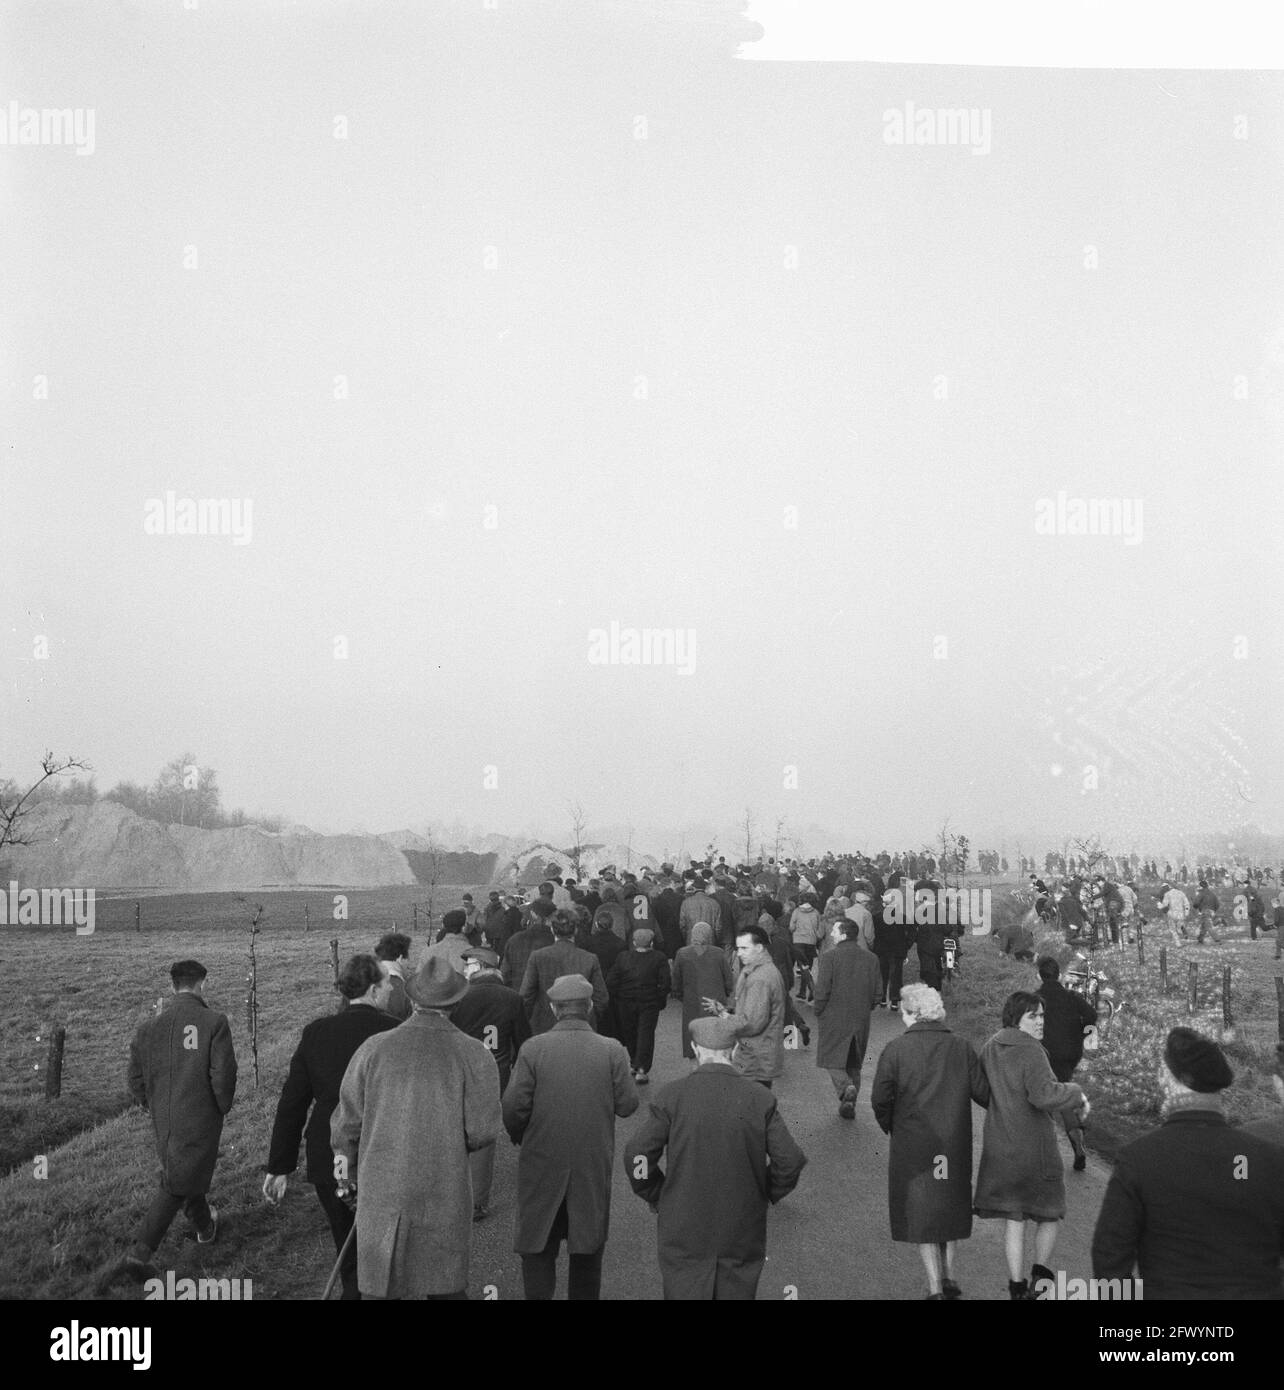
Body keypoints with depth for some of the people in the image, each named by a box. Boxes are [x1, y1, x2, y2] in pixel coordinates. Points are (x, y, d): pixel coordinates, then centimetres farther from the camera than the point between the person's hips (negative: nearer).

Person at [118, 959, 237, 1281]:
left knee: (179, 1177, 25)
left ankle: (204, 1226, 46)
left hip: (164, 1121, 5)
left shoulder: (149, 1027, -2)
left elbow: (136, 1078, 3)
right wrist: (223, 1106, 0)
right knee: (177, 1186, 8)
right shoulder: (213, 1022, -15)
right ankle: (139, 1254, 6)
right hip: (200, 1119, -5)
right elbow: (223, 1074, -17)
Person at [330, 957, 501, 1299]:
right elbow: (482, 1132, -8)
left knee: (379, 1286, 11)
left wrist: (349, 1174, 18)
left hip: (382, 1193, 1)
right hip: (445, 1194, -1)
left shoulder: (374, 1049, -4)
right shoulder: (475, 1055, -7)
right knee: (447, 1286, 14)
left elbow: (347, 1122, 2)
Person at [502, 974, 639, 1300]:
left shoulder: (533, 1049, -12)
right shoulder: (612, 1051, -10)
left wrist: (517, 1135, 8)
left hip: (542, 1163, -1)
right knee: (588, 1248, 17)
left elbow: (514, 1106, -12)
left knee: (538, 1247, 14)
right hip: (594, 1163, 1)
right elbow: (627, 1104, -7)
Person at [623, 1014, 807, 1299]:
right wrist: (766, 1195, 10)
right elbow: (790, 1161, -8)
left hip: (684, 1233, -1)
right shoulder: (760, 1099, -7)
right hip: (743, 1232, 1)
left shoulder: (673, 1095, -9)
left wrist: (655, 1197, 5)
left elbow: (637, 1154, -11)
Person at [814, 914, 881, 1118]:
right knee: (854, 1063, 16)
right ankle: (850, 1105, 18)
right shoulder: (871, 959, 3)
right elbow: (876, 992, 7)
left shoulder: (830, 957, -13)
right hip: (862, 1020, 5)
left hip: (835, 1018, -5)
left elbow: (822, 991, -14)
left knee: (833, 1059, 5)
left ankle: (846, 1088, -21)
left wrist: (819, 1013, 1)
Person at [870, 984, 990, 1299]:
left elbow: (880, 1099, -10)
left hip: (912, 1146, -3)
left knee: (920, 1212, 9)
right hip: (955, 1144, 3)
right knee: (951, 1204, 21)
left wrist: (890, 1127, 7)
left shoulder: (895, 1049, -10)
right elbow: (983, 1093, -2)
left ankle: (935, 1287, 8)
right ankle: (948, 1276, 28)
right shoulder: (962, 1047, -3)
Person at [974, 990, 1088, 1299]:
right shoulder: (1031, 1052, -19)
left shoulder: (990, 1049, 5)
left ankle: (1017, 1287, 13)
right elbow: (1044, 1095, -30)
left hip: (1000, 1148, 6)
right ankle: (1040, 1273, 9)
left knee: (1014, 1219, 12)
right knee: (1048, 1215, 16)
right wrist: (1076, 1093, -16)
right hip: (1034, 1147, -6)